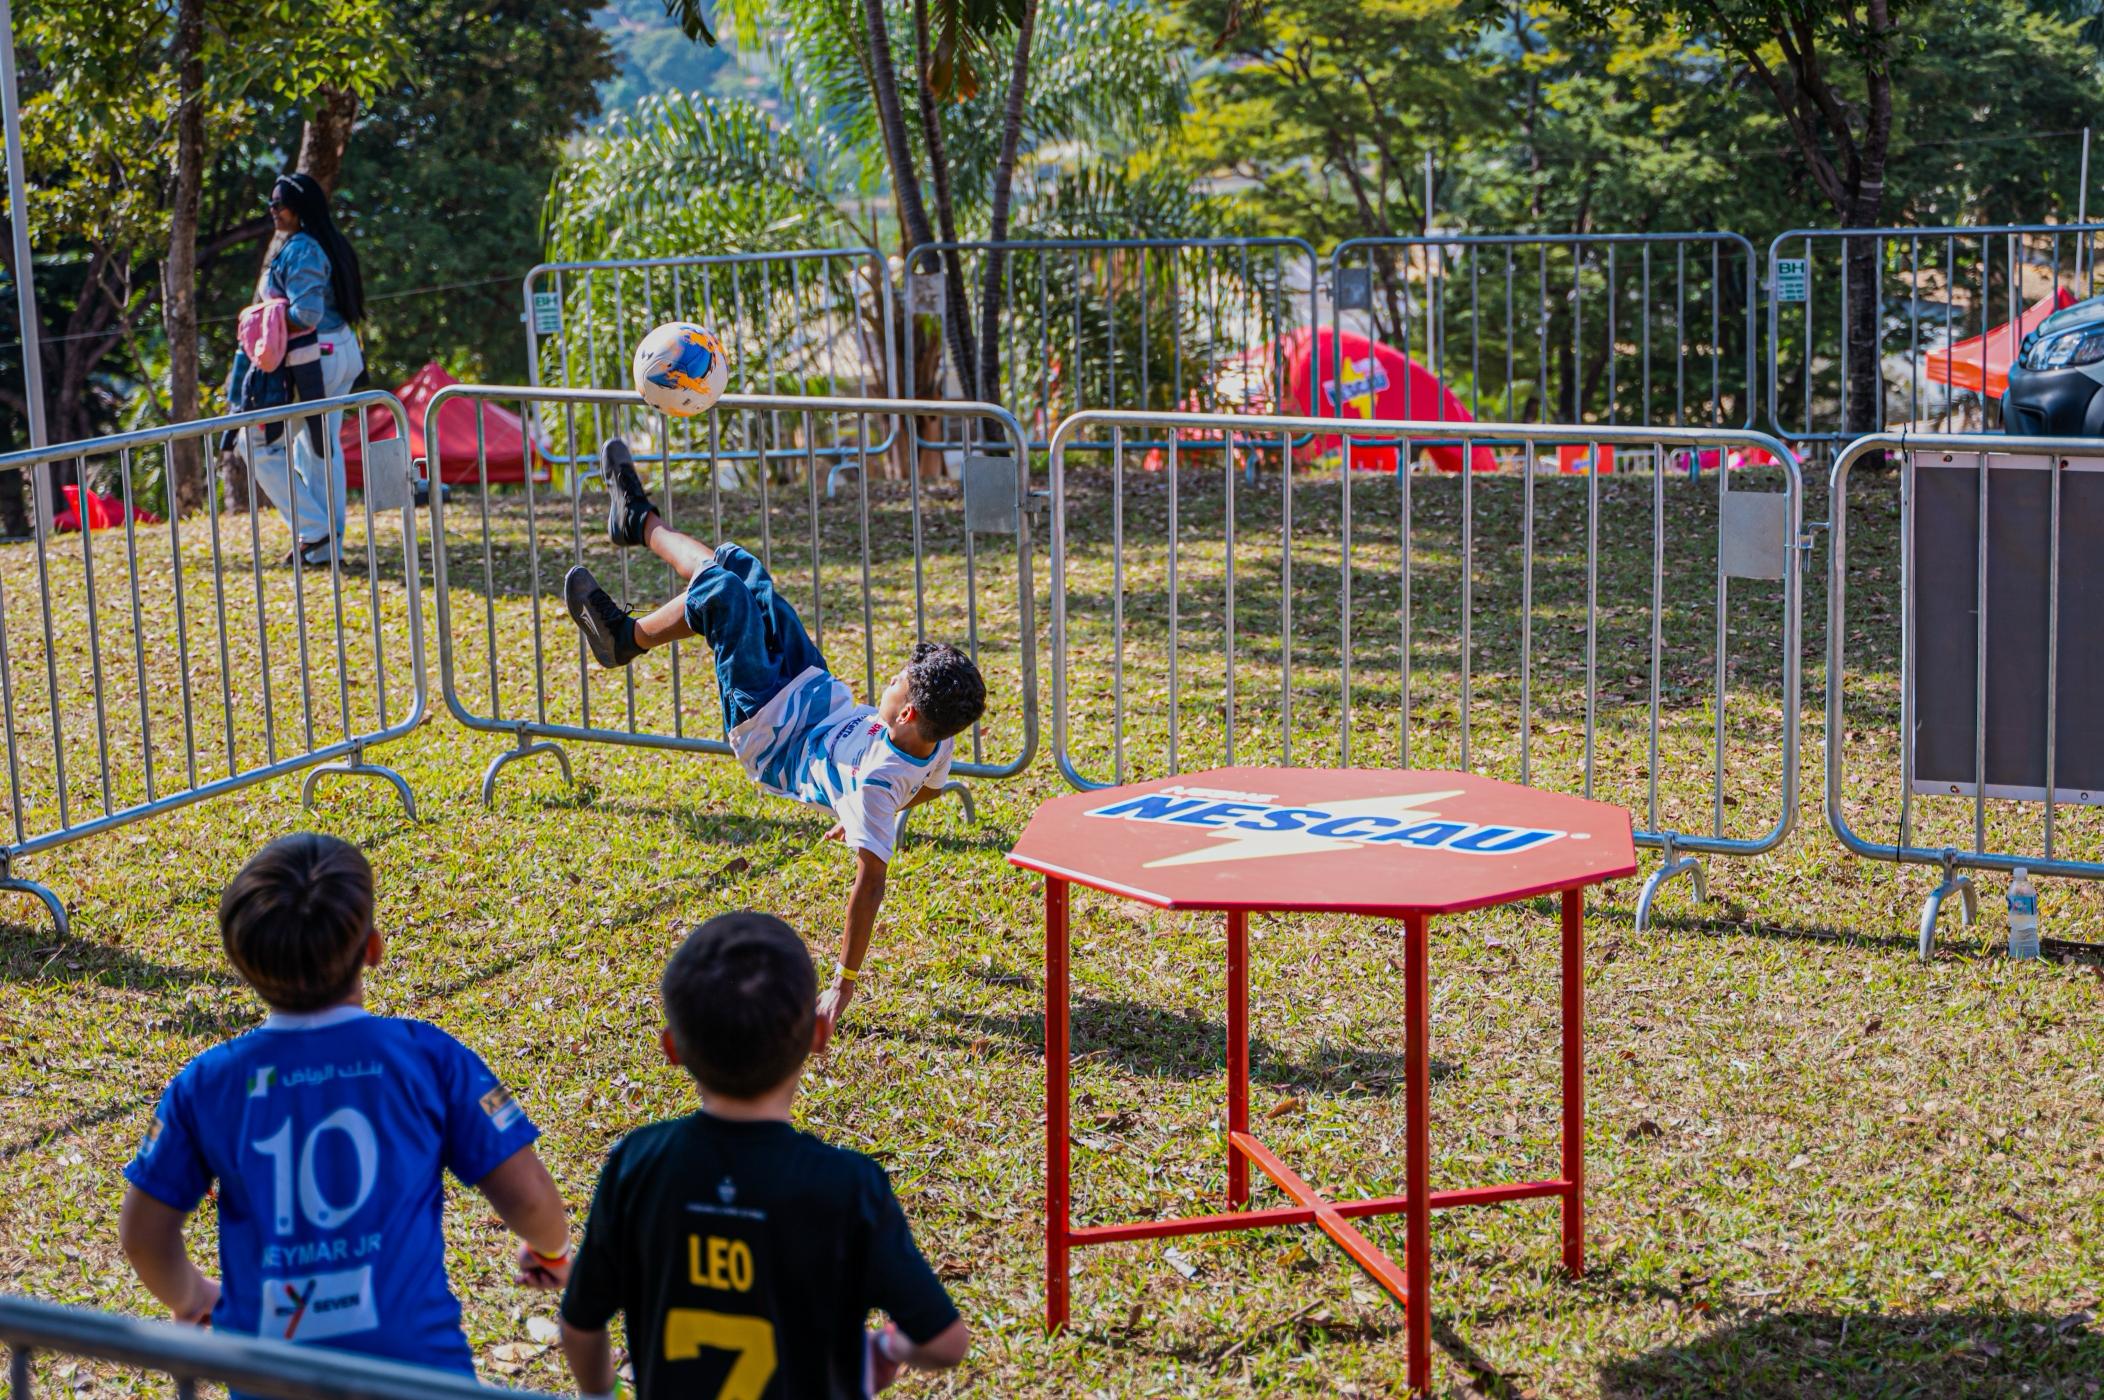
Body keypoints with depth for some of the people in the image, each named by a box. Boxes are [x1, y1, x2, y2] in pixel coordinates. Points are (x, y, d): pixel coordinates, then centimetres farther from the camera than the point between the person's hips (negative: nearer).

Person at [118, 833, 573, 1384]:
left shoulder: (207, 1084, 0)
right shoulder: (427, 1057, -6)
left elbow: (142, 1234, 9)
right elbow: (527, 1197, -3)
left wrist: (190, 1298, 30)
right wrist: (551, 1249, 20)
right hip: (412, 1360, -2)